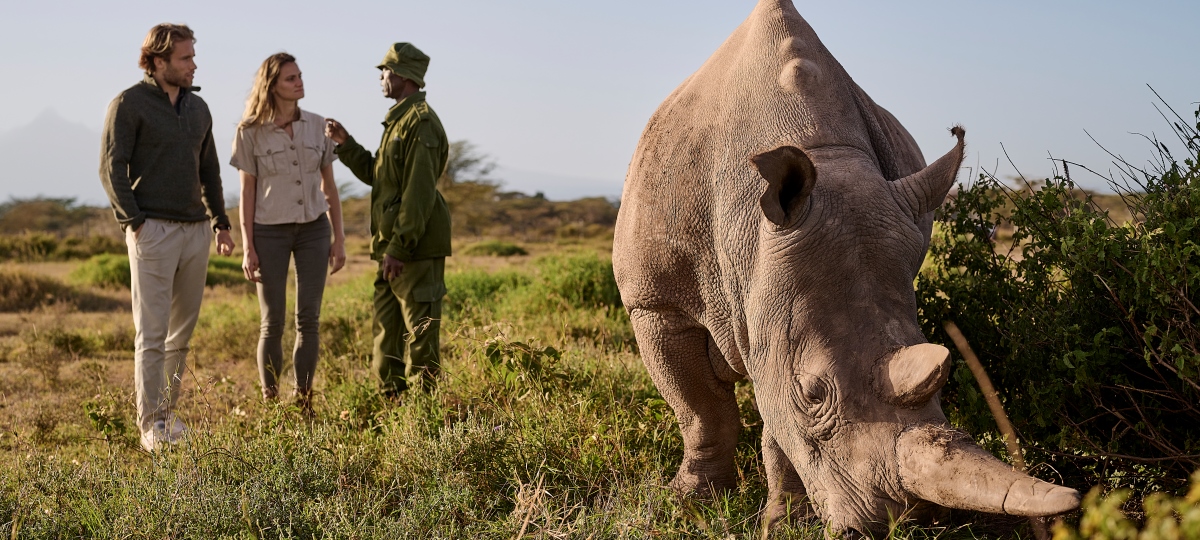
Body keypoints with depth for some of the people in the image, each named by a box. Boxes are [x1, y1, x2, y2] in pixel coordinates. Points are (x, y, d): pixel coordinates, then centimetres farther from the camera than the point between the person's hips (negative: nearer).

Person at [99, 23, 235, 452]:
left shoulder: (198, 108, 15)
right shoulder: (130, 104, -4)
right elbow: (111, 168, -8)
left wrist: (220, 222, 15)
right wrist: (134, 221, -15)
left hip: (196, 229, 7)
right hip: (153, 229, -6)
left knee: (183, 330, 9)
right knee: (152, 332, -6)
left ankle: (167, 411, 19)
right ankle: (152, 425, -3)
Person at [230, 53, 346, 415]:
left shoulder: (317, 126, 3)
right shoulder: (251, 131, -5)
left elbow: (329, 185, 8)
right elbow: (247, 191, -2)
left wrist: (339, 237, 5)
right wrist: (247, 247, -6)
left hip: (313, 228, 3)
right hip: (270, 231, -2)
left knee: (308, 320, 2)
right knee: (273, 323, 1)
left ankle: (304, 403, 11)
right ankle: (270, 405, 10)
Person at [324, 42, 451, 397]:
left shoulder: (420, 122, -14)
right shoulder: (398, 120, 18)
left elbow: (419, 193, -21)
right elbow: (375, 175, 24)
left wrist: (399, 248, -23)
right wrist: (345, 143, 15)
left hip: (416, 248, -10)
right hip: (392, 247, 10)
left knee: (419, 332, -5)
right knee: (387, 329, 14)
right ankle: (390, 401, 21)